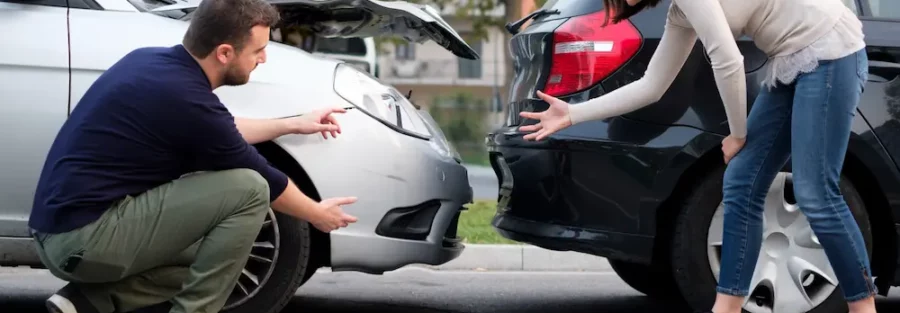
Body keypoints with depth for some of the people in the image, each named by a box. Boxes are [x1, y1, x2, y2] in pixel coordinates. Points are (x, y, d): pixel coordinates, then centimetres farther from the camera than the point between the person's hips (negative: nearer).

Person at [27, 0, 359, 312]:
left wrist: (293, 124, 32)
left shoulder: (153, 60, 8)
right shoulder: (188, 100, -17)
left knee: (202, 259, 24)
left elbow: (217, 131, 28)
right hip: (86, 239, -10)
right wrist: (317, 214, 16)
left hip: (60, 232, 10)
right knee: (248, 190, -11)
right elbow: (261, 181, -1)